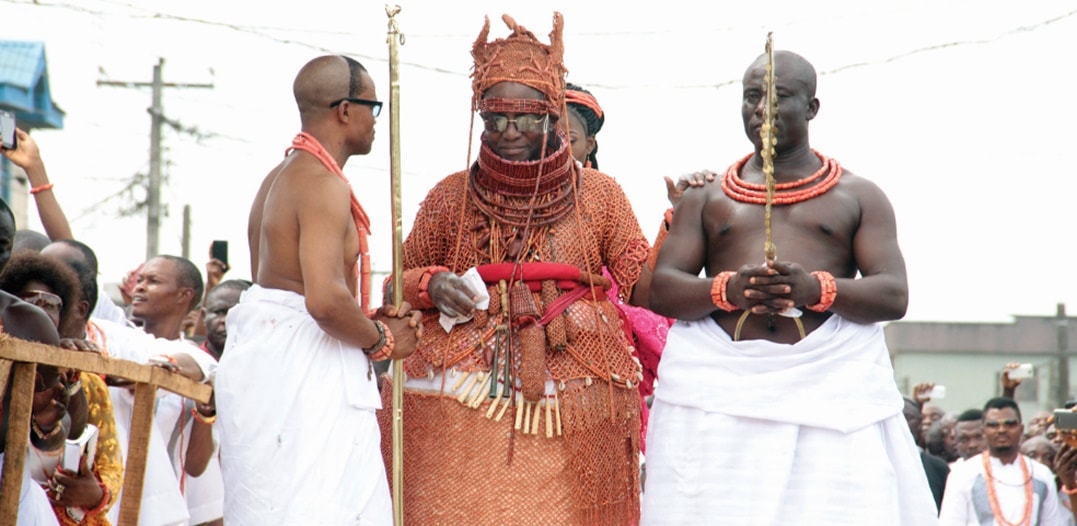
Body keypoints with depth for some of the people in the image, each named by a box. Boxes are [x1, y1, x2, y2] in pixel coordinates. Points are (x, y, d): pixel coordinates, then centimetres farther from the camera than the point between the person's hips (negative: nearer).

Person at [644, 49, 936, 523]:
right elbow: (660, 289, 8)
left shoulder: (858, 196, 15)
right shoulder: (706, 197, 18)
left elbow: (894, 295, 3)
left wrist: (818, 289, -16)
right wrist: (726, 290, -13)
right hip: (719, 383, 1)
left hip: (833, 383, -1)